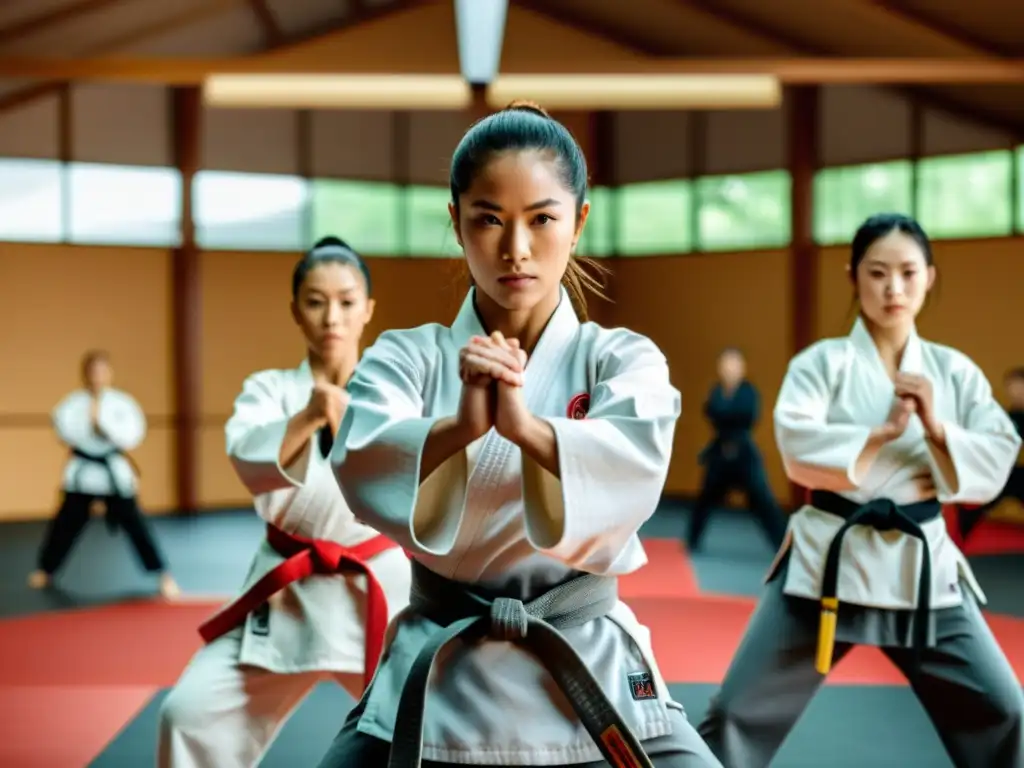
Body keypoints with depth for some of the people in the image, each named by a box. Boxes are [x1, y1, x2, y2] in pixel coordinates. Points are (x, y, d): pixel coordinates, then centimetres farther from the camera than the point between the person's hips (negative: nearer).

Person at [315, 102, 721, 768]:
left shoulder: (623, 359, -2)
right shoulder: (406, 357, 0)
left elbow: (634, 471, -21)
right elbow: (362, 468, -19)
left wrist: (524, 426, -39)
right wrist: (462, 427, -38)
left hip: (588, 674, 0)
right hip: (436, 681, 1)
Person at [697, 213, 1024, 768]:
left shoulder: (954, 370, 5)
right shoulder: (822, 361, -3)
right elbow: (799, 449, -17)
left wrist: (936, 427, -14)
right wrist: (884, 430, -20)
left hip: (921, 565, 3)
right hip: (828, 560, -2)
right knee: (741, 711, 2)